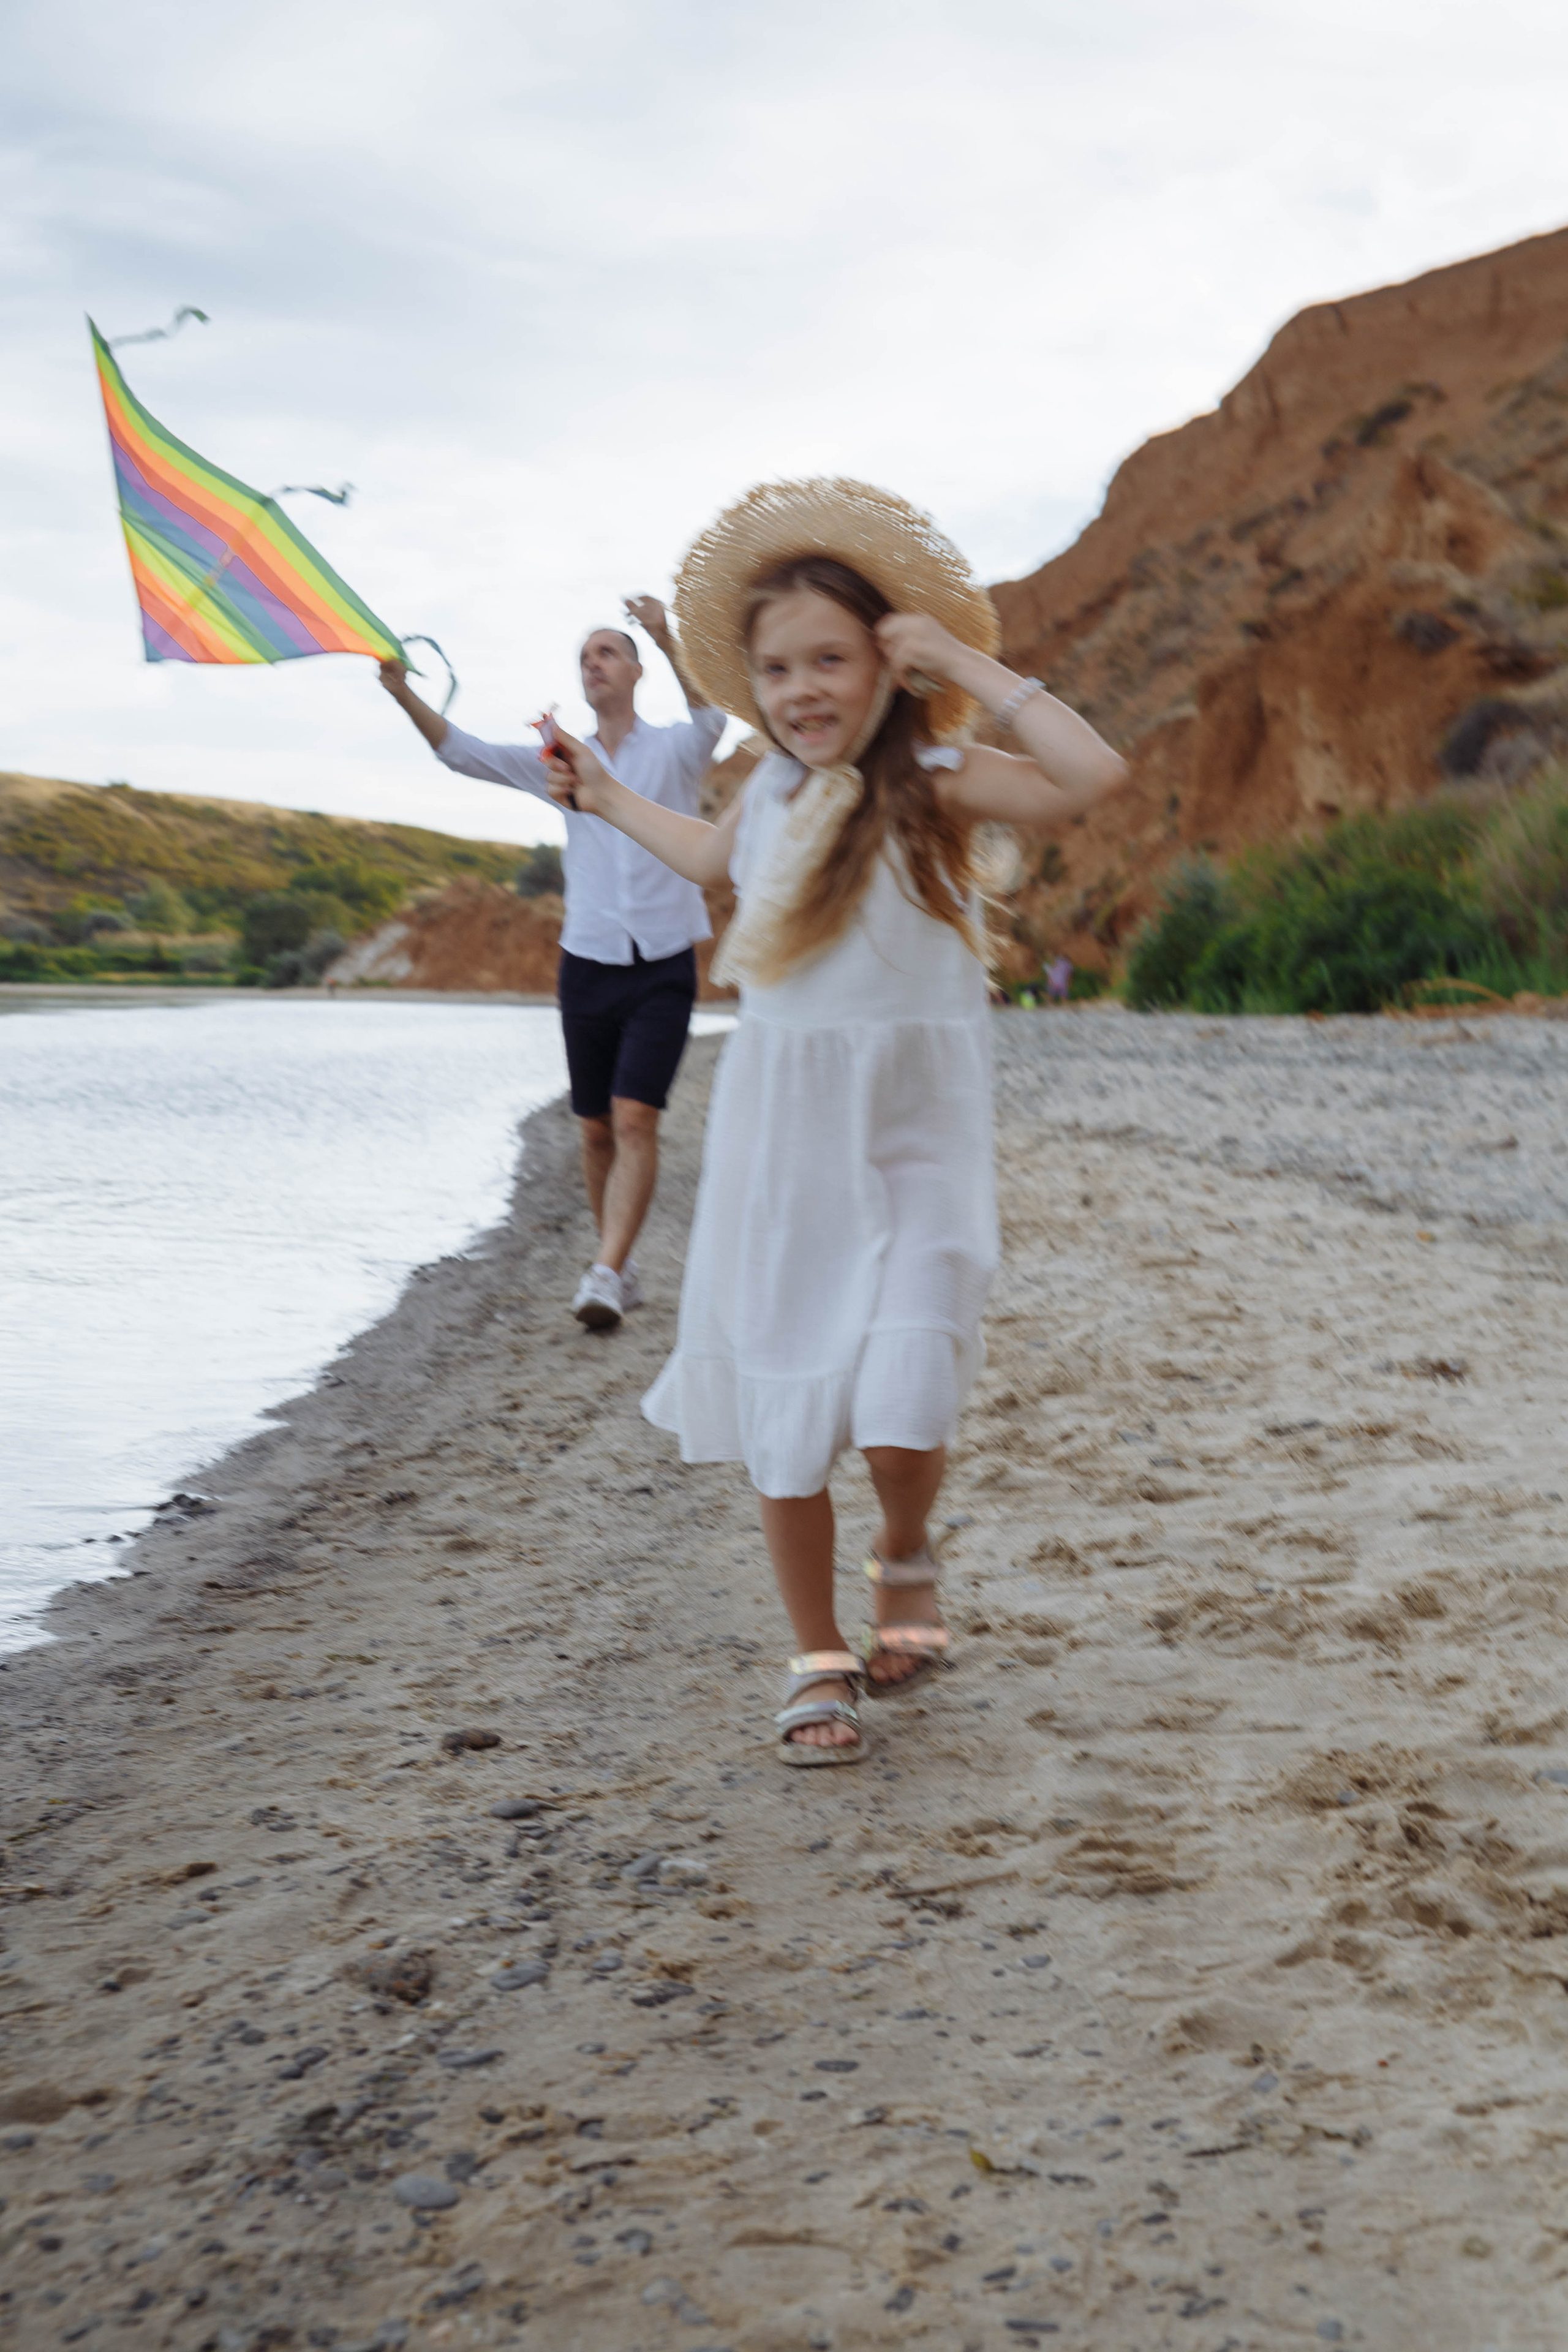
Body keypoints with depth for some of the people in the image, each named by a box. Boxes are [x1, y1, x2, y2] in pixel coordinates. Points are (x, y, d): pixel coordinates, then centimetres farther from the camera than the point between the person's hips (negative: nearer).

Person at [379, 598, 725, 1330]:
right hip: (587, 964, 4)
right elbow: (461, 753, 5)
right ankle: (624, 1269, 21)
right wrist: (403, 694, -11)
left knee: (635, 1118, -17)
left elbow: (710, 718, -21)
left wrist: (668, 642, -36)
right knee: (596, 1130, 7)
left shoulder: (672, 751, 2)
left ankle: (604, 1275, -22)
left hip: (661, 968, -4)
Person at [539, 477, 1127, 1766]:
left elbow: (1093, 772, -28)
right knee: (781, 1422, 7)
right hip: (779, 1140, 5)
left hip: (913, 1143, -4)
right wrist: (605, 794, 33)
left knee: (900, 1418, -16)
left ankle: (906, 1558, 19)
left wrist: (959, 658, -21)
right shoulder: (773, 790, 5)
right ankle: (819, 1660, 25)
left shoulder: (933, 784, -10)